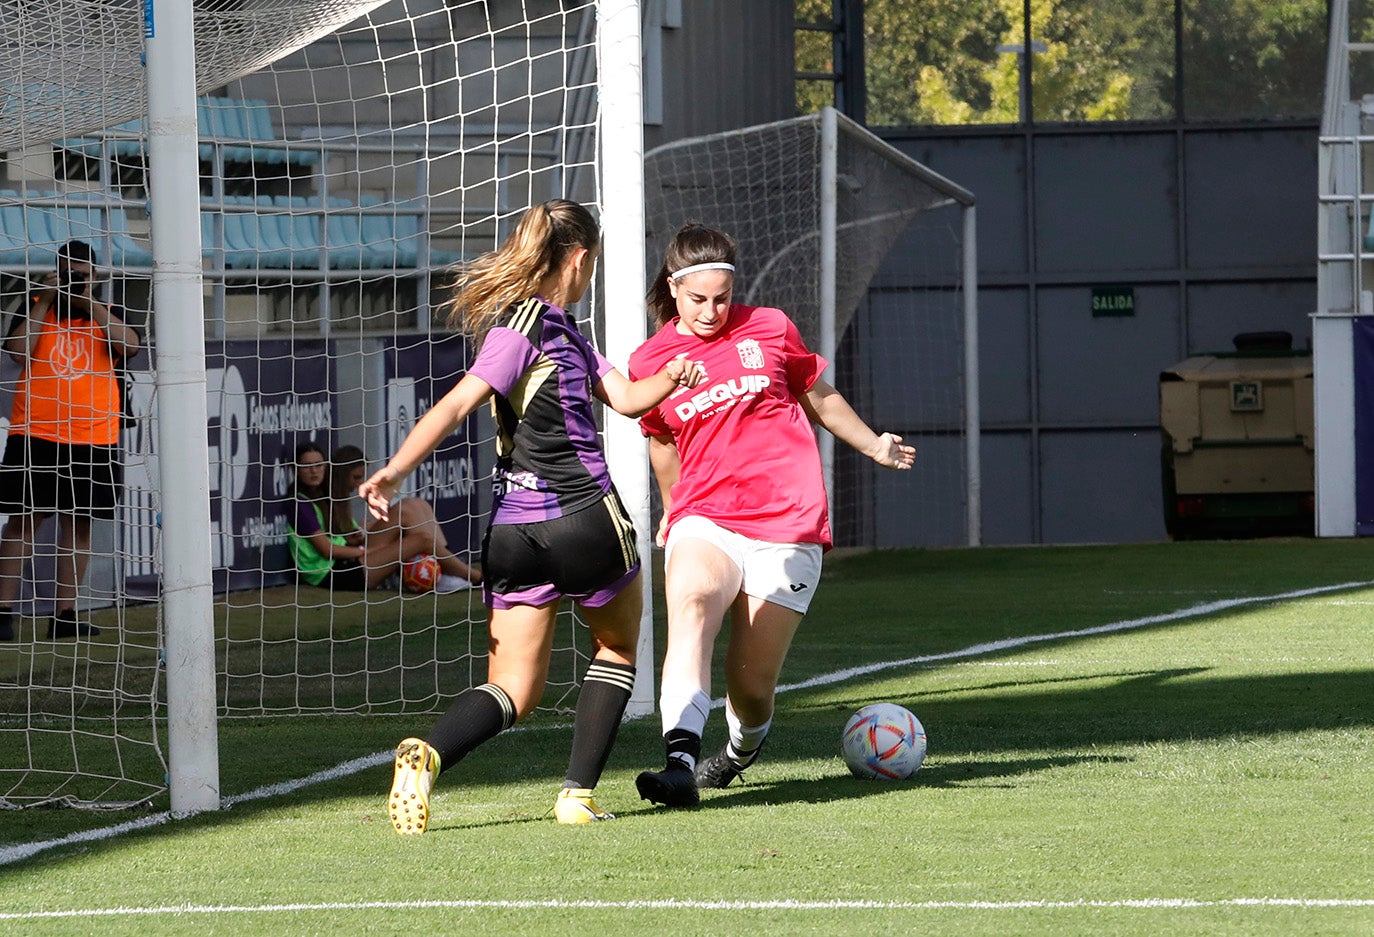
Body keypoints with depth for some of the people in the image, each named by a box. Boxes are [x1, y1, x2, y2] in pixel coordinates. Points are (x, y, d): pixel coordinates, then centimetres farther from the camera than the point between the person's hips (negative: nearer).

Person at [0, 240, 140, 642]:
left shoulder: (106, 317, 13)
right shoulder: (35, 310, 9)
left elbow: (129, 346, -8)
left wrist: (90, 303, -8)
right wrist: (45, 300, -7)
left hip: (92, 438, 2)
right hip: (36, 435, -2)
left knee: (78, 521, 4)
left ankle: (64, 614, 8)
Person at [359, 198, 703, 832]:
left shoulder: (559, 328, 18)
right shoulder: (522, 327, -11)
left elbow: (623, 397, 10)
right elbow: (457, 405, -20)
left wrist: (667, 381, -11)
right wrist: (395, 471, -29)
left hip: (515, 534, 8)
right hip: (584, 518, -8)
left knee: (514, 690, 1)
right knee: (617, 649, 17)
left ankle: (428, 754, -26)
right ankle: (578, 796, 10)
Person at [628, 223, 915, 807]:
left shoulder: (769, 329, 7)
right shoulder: (650, 361, 8)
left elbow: (820, 396, 24)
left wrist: (874, 446, 31)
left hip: (786, 527, 0)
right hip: (704, 520, 0)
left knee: (751, 687, -5)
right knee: (690, 600, -35)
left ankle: (744, 745, 33)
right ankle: (681, 762, -50)